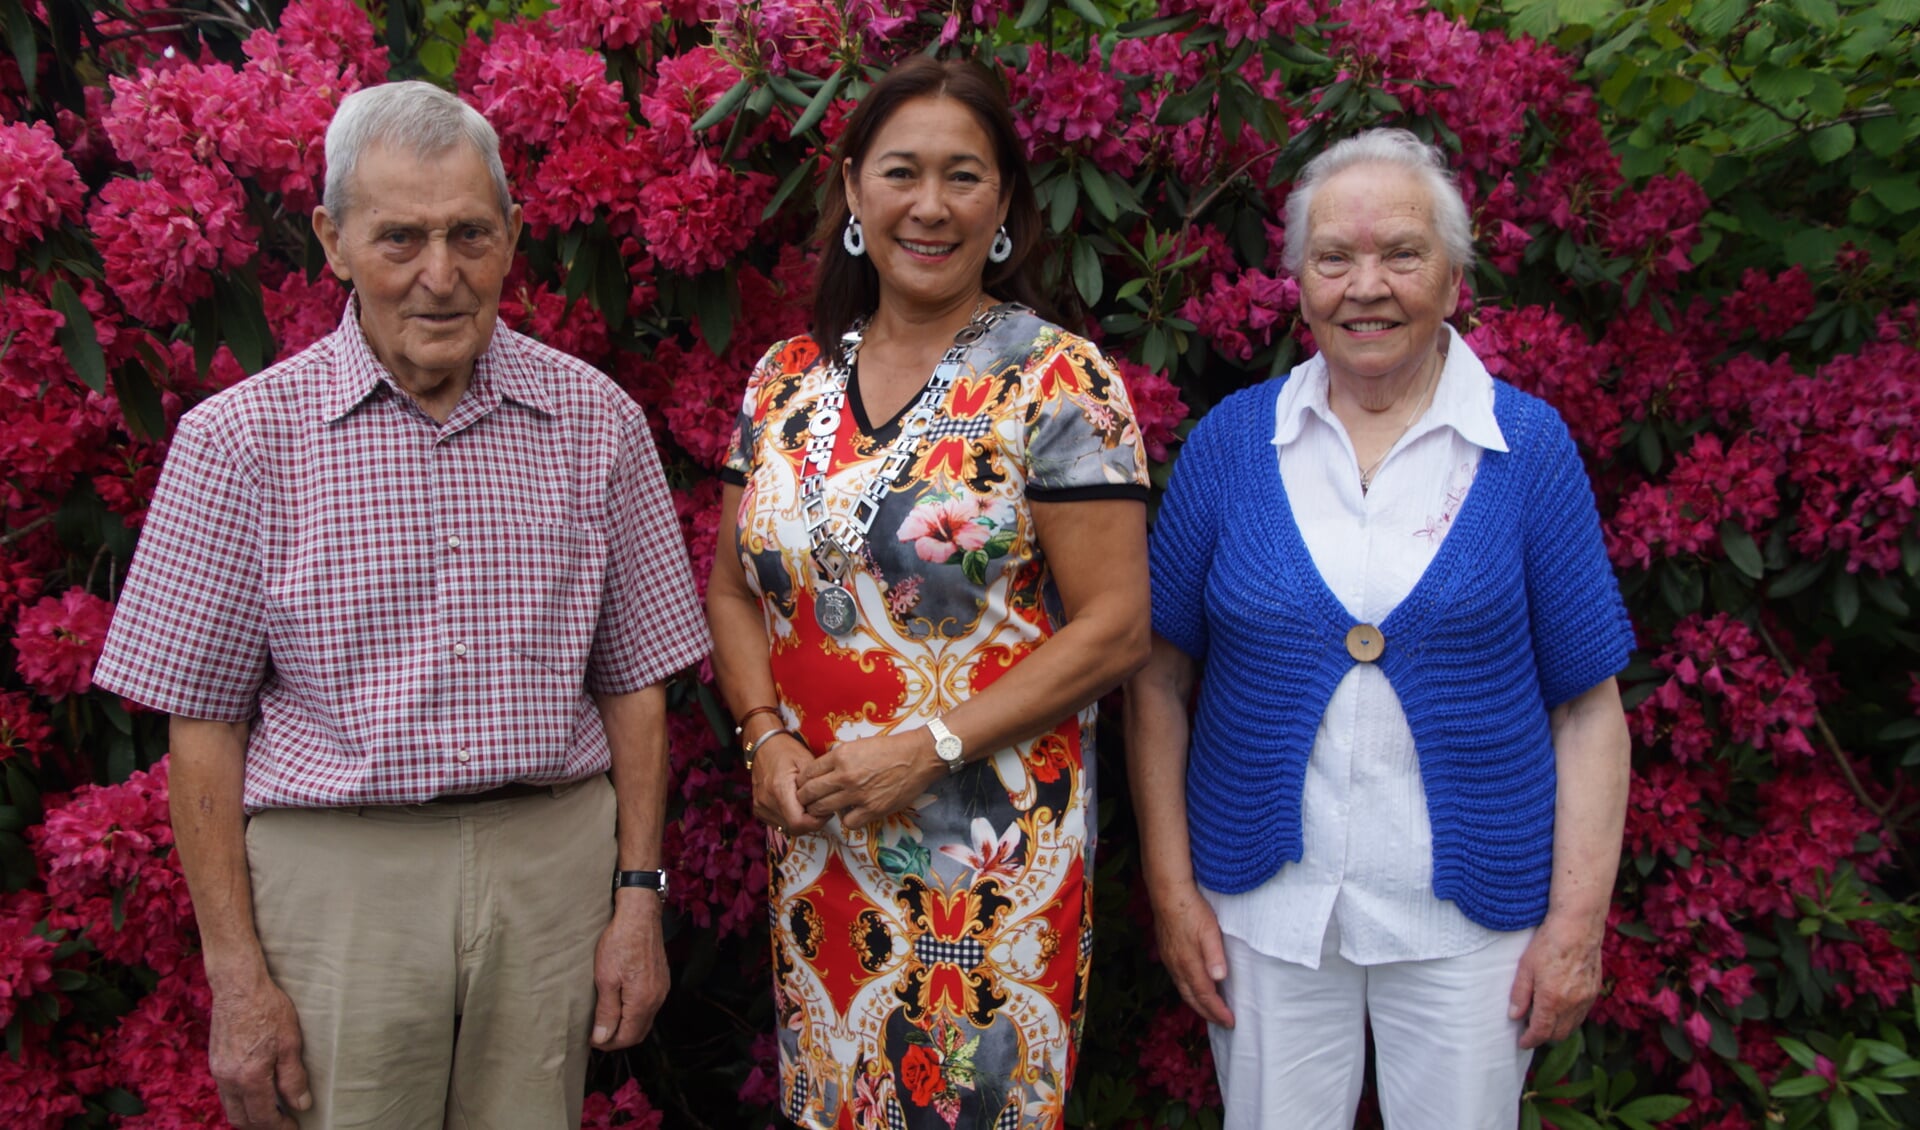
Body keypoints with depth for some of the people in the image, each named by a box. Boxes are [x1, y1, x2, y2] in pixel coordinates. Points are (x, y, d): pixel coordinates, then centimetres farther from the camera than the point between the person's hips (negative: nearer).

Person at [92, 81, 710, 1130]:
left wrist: (639, 896, 4)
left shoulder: (595, 419, 3)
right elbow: (204, 721, -2)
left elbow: (632, 679, 8)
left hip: (552, 873, 2)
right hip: (334, 875, -2)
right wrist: (237, 974, -5)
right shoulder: (241, 435, -3)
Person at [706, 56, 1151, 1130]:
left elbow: (1115, 629, -12)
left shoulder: (1057, 383, -9)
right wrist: (768, 737, -4)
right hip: (817, 843, 5)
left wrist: (929, 748, -17)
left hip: (994, 855, -4)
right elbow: (736, 586, 13)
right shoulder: (786, 381, 6)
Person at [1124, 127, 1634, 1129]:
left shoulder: (1529, 445, -3)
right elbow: (1159, 679, 1)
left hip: (1468, 913, 0)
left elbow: (1587, 706, -2)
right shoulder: (1232, 439, -1)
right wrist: (1172, 891, -2)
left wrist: (1578, 920, -6)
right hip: (1264, 901, 1)